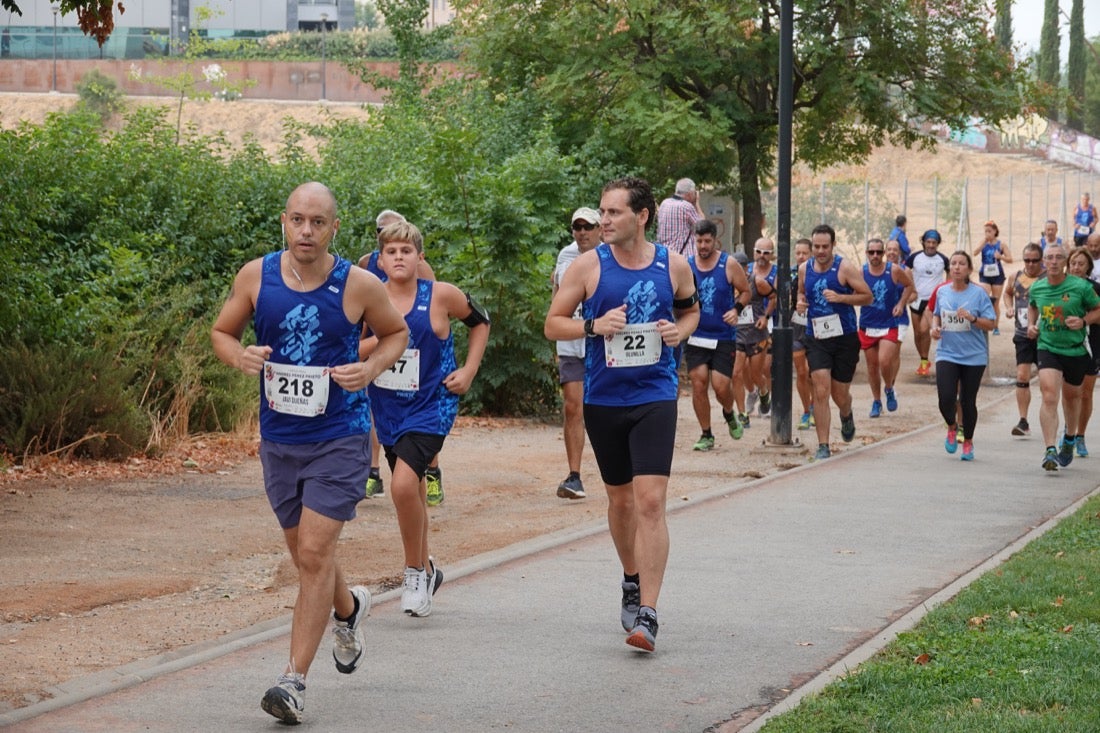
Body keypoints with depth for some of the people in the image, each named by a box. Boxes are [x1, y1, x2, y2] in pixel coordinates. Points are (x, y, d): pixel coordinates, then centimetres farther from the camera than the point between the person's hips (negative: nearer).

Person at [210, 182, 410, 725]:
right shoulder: (256, 276, -4)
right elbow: (221, 332, 9)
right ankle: (349, 608, 49)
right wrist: (239, 356, -14)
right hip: (279, 437, 4)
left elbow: (395, 333, 8)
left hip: (340, 439, -4)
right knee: (303, 552, 17)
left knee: (314, 554, -11)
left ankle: (294, 679, -6)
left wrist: (372, 368, -12)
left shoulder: (359, 286, -10)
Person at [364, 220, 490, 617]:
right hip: (388, 407, 4)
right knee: (410, 488, 18)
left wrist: (469, 371, 1)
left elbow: (480, 321, 8)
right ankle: (425, 568, 38)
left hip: (431, 405, -4)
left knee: (404, 484, -23)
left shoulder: (440, 295, -9)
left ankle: (416, 572, -5)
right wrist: (381, 338, -15)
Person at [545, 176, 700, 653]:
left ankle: (647, 615, -14)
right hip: (603, 399, 2)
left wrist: (680, 330, -4)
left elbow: (691, 309, 18)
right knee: (620, 498, 15)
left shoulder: (673, 266, -1)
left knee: (650, 501, -13)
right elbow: (553, 324, 2)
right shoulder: (589, 266, -3)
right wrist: (595, 326, -16)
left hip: (655, 398, -2)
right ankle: (632, 582, 40)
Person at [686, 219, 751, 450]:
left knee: (721, 386, -8)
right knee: (698, 384, -5)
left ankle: (729, 414, 26)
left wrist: (737, 309, -13)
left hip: (724, 337, -2)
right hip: (695, 336, 2)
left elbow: (745, 291, 5)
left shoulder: (729, 264, -4)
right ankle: (706, 435, 9)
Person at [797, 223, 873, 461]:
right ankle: (823, 446, -9)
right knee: (821, 392, -13)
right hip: (816, 338, 2)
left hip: (845, 338, -2)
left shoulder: (845, 268, -9)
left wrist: (840, 297, -21)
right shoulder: (804, 269, 4)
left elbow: (868, 297, -8)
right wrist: (800, 301, -1)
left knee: (840, 394, 9)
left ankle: (846, 416, 47)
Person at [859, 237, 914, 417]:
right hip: (868, 326, 2)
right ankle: (876, 401, 26)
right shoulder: (861, 272, -6)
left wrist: (901, 304, -1)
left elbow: (909, 285, 10)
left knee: (885, 361, -15)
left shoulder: (894, 270, -7)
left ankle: (889, 390, 14)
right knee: (872, 365, 9)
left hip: (889, 325, -2)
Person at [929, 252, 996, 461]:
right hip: (947, 354, 2)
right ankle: (952, 427, 18)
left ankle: (968, 441, 26)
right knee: (946, 398, -14)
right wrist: (934, 327, 2)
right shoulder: (942, 292, 5)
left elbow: (990, 324, -6)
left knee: (968, 401, 5)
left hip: (974, 356, -2)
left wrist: (972, 318, -22)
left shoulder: (979, 293, -5)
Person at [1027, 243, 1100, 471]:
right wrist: (1031, 324, 4)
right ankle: (1050, 450, -21)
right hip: (1047, 348, 0)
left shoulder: (1081, 287, -12)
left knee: (1071, 397, 19)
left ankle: (1069, 440, 45)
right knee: (1049, 398, -18)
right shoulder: (1037, 287, -2)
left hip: (1076, 350, 0)